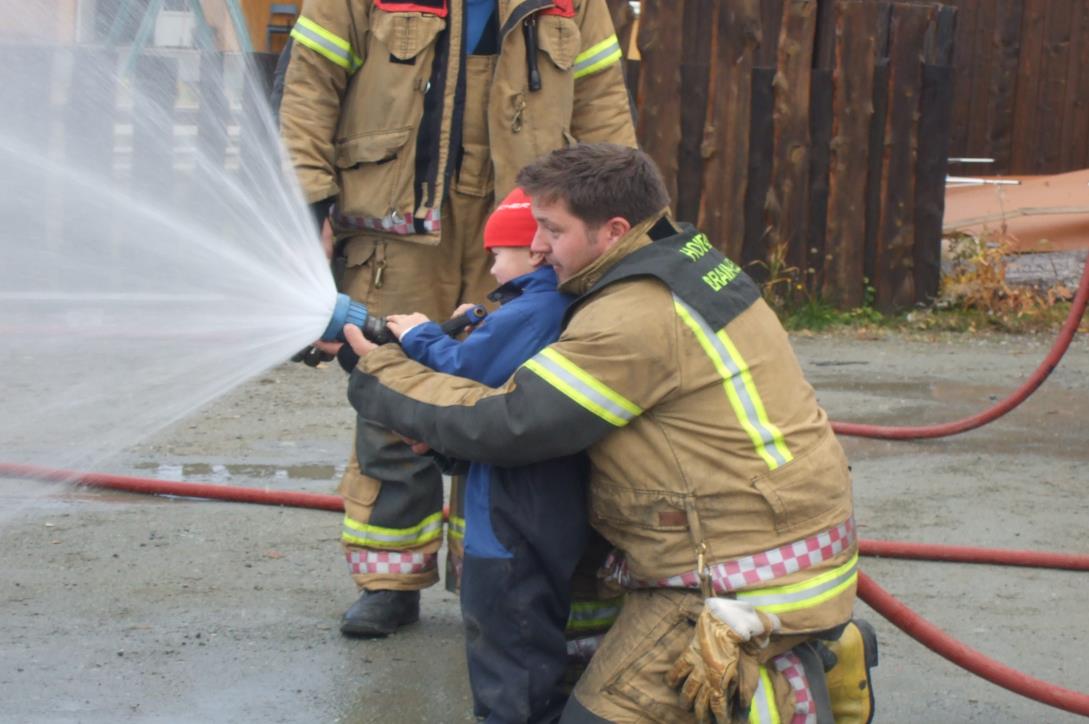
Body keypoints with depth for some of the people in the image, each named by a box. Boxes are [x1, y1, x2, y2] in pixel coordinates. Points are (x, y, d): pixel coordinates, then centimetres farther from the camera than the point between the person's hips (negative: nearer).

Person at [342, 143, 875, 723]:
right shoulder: (688, 260, 9)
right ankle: (815, 658, 15)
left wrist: (379, 371, -7)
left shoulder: (634, 321, -21)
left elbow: (501, 426, -19)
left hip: (746, 580, -10)